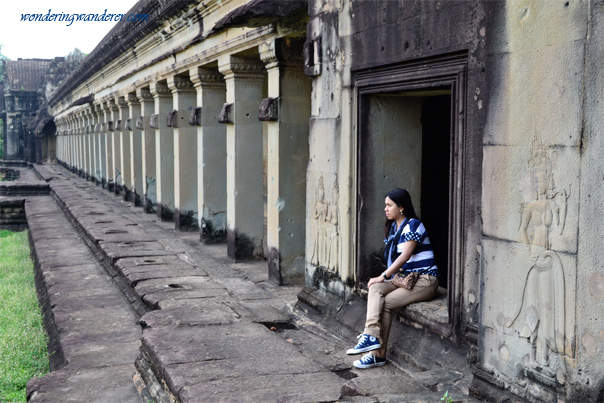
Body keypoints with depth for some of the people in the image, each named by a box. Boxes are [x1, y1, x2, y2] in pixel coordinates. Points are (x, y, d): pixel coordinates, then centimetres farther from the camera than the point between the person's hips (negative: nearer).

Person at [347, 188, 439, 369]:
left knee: (385, 303, -22)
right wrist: (384, 278, 2)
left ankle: (378, 354, -19)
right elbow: (393, 257, 18)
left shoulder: (413, 225, -11)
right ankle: (371, 337, -31)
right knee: (375, 289, -21)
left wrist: (384, 276, -18)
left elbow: (405, 256, -18)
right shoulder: (393, 226, 17)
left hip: (424, 281, -7)